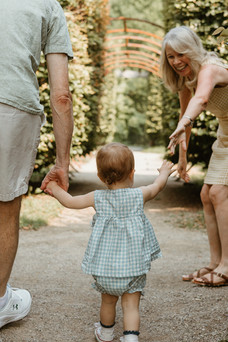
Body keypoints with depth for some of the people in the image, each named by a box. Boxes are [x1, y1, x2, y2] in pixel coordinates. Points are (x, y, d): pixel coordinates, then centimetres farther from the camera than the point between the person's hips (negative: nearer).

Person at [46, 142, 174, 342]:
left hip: (105, 266, 2)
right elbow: (158, 186, 16)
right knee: (131, 306, 2)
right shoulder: (139, 196, -4)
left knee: (108, 301, 21)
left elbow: (70, 201, 7)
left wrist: (55, 189, 26)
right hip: (133, 266, -2)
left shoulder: (97, 198, -3)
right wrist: (164, 172, 37)